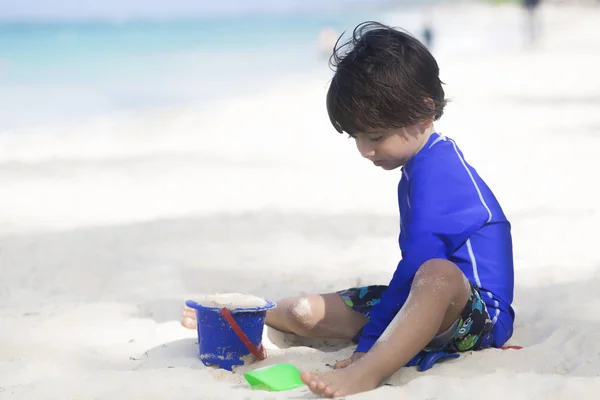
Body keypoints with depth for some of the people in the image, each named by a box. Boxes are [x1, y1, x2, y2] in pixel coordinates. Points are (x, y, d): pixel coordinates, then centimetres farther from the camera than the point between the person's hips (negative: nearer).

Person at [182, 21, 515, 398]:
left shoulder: (435, 170, -20)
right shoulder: (427, 162, 12)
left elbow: (418, 266, -27)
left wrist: (369, 342, -27)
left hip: (479, 314, -9)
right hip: (428, 307, 10)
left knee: (438, 276, -44)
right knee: (308, 311, 8)